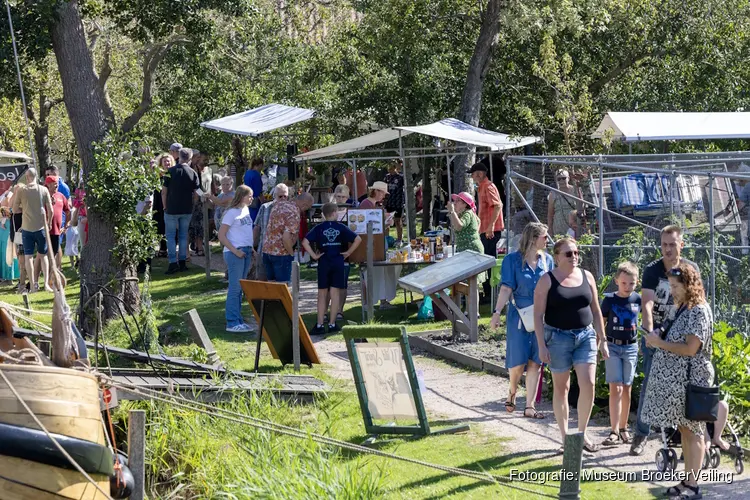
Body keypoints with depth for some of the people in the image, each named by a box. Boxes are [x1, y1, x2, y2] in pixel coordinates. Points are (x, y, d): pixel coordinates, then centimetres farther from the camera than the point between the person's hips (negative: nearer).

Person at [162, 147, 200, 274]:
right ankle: (182, 262, 13)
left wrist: (165, 206, 4)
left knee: (171, 236, 5)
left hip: (171, 209, -2)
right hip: (187, 210, 2)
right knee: (183, 235, 13)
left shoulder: (170, 172, -10)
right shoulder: (193, 173, -4)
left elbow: (164, 191, -7)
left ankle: (173, 263, -5)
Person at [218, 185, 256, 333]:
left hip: (246, 252, 8)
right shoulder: (232, 212, -11)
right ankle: (232, 322, -4)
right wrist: (235, 251, -17)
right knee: (235, 288, -6)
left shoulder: (246, 210, 12)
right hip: (234, 253, -8)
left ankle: (238, 320, 18)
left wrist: (251, 249, 13)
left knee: (240, 288, 12)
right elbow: (221, 236, -13)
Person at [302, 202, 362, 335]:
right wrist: (348, 253, 2)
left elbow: (305, 242, -11)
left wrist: (313, 255, -5)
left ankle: (320, 325, 2)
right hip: (338, 262, 0)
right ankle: (332, 324, 4)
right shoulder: (341, 227, 0)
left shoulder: (319, 228, 0)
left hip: (323, 263, 0)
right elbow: (358, 239, -4)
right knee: (335, 293, 4)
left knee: (322, 294, 5)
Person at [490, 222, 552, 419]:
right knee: (518, 361, -3)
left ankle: (530, 406, 7)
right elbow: (506, 289, -9)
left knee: (535, 362, 2)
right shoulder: (513, 260, -5)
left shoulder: (547, 260, 6)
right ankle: (512, 393, 27)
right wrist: (497, 312, -17)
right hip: (519, 316, -3)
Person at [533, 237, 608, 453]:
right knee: (561, 387, 5)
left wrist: (602, 340, 10)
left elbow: (596, 310, 12)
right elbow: (538, 315, -6)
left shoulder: (587, 277, 7)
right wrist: (541, 345, -12)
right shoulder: (547, 281, -5)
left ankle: (582, 433, 7)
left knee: (588, 384, -8)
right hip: (558, 337, -3)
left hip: (585, 335, 3)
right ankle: (565, 437, 14)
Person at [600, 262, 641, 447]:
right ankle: (614, 432, -13)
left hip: (631, 348, 2)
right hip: (612, 346, -2)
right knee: (616, 388, -10)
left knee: (627, 389, 8)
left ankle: (623, 428, 19)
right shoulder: (609, 299, -4)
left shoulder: (638, 299, 1)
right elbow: (601, 324, 2)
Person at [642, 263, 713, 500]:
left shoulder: (699, 311, -14)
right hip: (675, 380, 9)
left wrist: (659, 343, -15)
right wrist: (659, 336, 4)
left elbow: (690, 349, -21)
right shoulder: (683, 309, 14)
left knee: (692, 431, -3)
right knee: (684, 430, 13)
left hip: (690, 381, -9)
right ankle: (687, 481, 19)